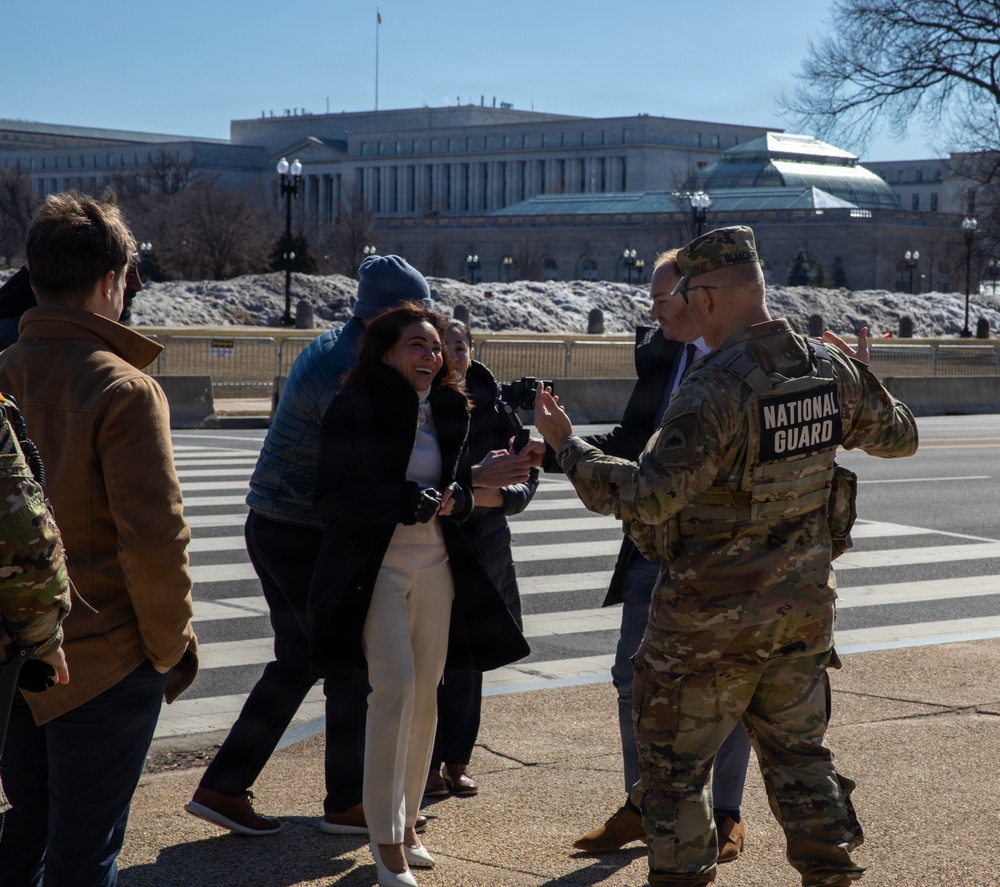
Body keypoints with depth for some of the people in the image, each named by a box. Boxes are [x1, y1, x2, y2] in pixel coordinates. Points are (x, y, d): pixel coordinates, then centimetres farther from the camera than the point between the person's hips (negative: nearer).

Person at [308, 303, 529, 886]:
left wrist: (452, 499, -8)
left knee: (426, 694, 9)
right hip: (376, 567, -6)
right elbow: (334, 497, -12)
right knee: (396, 687, -15)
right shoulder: (357, 408, -9)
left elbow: (464, 489, 16)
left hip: (437, 565, 6)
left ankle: (407, 822, 22)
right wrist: (407, 500, -21)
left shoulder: (448, 410, 9)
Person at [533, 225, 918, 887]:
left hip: (714, 615, -7)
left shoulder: (714, 391, -24)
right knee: (798, 748, 19)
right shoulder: (832, 368, -2)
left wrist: (568, 447, -17)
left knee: (676, 763, 9)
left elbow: (646, 498, -29)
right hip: (806, 604, 7)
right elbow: (898, 436, 15)